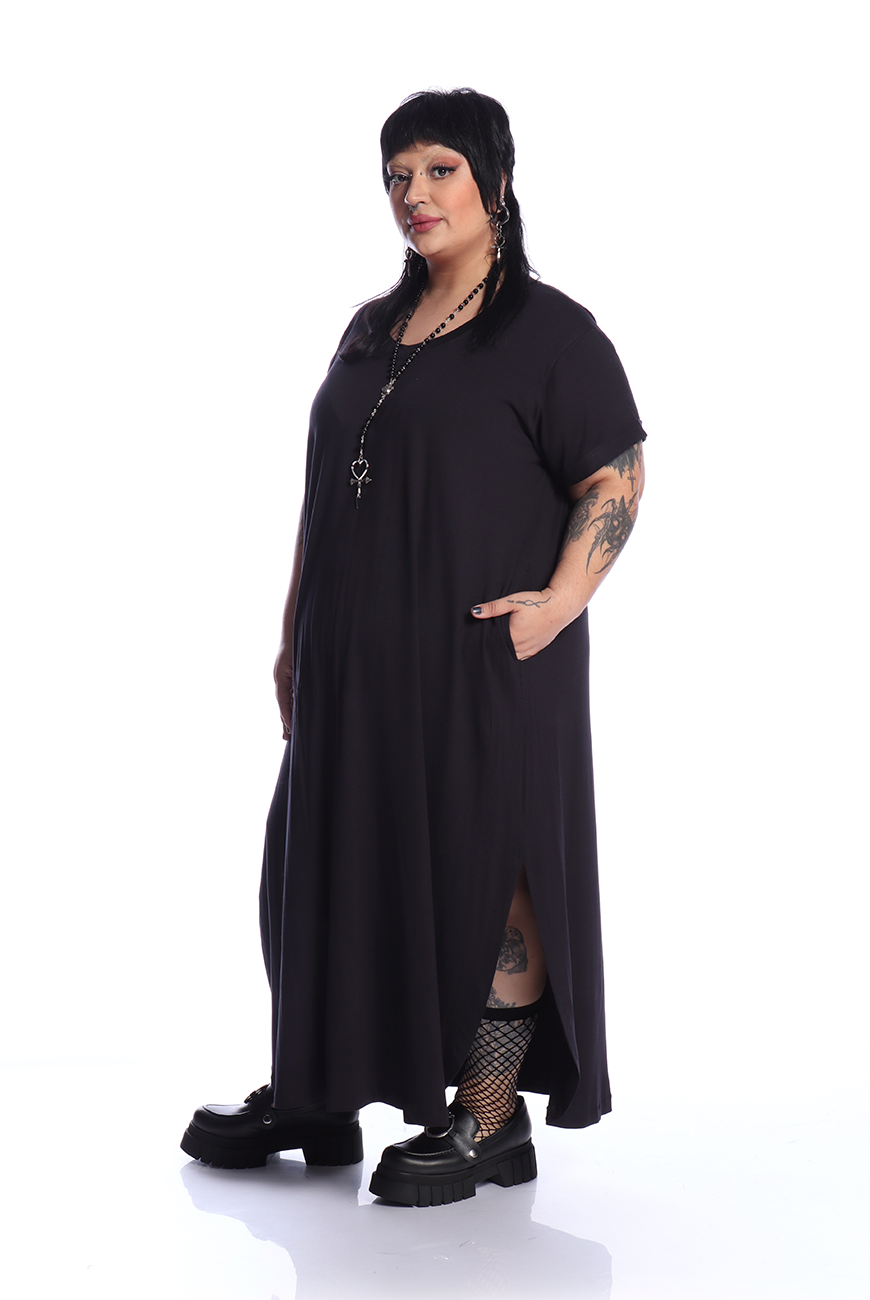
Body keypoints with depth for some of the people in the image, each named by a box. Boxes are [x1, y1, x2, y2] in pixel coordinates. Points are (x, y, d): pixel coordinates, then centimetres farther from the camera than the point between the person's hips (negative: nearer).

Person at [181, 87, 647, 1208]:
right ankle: (315, 1100, 26)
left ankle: (488, 1119, 12)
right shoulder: (370, 332, 16)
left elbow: (616, 481, -9)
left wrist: (560, 601, -21)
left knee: (488, 874, 0)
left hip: (487, 659, -7)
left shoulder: (549, 332, -4)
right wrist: (296, 631, 15)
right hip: (357, 658, 7)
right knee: (335, 864, 12)